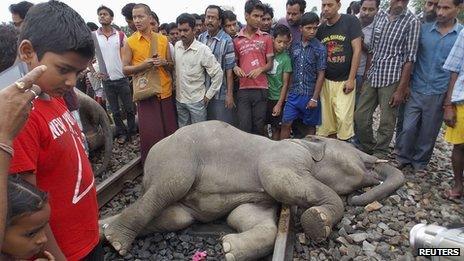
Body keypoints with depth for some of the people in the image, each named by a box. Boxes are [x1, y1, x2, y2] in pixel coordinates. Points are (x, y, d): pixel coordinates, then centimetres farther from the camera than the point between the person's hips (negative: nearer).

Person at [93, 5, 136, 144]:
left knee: (129, 108, 7)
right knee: (115, 110, 10)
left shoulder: (120, 35, 0)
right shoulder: (92, 36, 0)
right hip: (107, 80, 0)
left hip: (122, 78, 0)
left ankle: (132, 132, 22)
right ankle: (121, 133, 22)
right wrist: (94, 72, 1)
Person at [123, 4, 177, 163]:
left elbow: (171, 66, 13)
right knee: (149, 132, -1)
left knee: (170, 130, 5)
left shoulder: (163, 39, 7)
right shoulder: (130, 42, 0)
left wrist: (164, 62, -10)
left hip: (165, 91, 3)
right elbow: (124, 69, -1)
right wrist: (142, 65, -18)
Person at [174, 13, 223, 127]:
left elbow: (217, 73, -13)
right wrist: (175, 85, 12)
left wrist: (208, 95, -10)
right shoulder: (176, 46, 1)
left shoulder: (203, 50, -15)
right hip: (179, 99, 5)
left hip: (196, 101, -5)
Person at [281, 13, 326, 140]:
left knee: (310, 126, 11)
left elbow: (320, 75, -8)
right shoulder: (294, 46, 3)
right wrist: (288, 90, 6)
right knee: (286, 123, 1)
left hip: (310, 95, -3)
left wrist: (314, 98, -11)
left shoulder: (320, 49, -7)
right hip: (294, 93, 3)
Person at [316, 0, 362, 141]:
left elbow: (357, 51, -7)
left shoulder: (350, 21, -4)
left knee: (344, 118, -8)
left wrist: (351, 79, -10)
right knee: (327, 118, 3)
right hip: (326, 80, 4)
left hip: (344, 80, -4)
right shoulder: (321, 29, 8)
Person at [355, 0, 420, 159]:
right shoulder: (379, 16, 10)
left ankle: (379, 156, 18)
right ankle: (366, 149, 27)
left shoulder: (412, 22, -5)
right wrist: (367, 73, 11)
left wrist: (401, 89, -12)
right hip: (372, 76, 5)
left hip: (392, 79, -5)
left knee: (386, 122, 2)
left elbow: (409, 58, -8)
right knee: (360, 117, 7)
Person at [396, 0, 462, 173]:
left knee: (429, 132, 10)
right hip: (416, 90, 1)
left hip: (439, 94, 0)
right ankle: (403, 158, 21)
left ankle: (419, 162, 28)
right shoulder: (423, 29, 2)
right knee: (408, 127, 1)